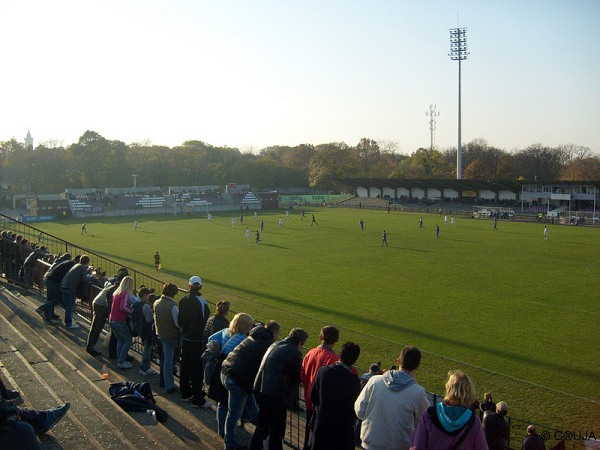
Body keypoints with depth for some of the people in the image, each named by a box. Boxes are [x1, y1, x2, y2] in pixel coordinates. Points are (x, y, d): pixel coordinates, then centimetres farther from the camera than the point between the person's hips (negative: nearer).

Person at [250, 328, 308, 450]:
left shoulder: (275, 345, 13)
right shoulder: (294, 352, -12)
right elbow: (299, 375, -4)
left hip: (261, 390, 8)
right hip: (275, 394, -8)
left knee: (262, 426, 23)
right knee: (277, 430, 6)